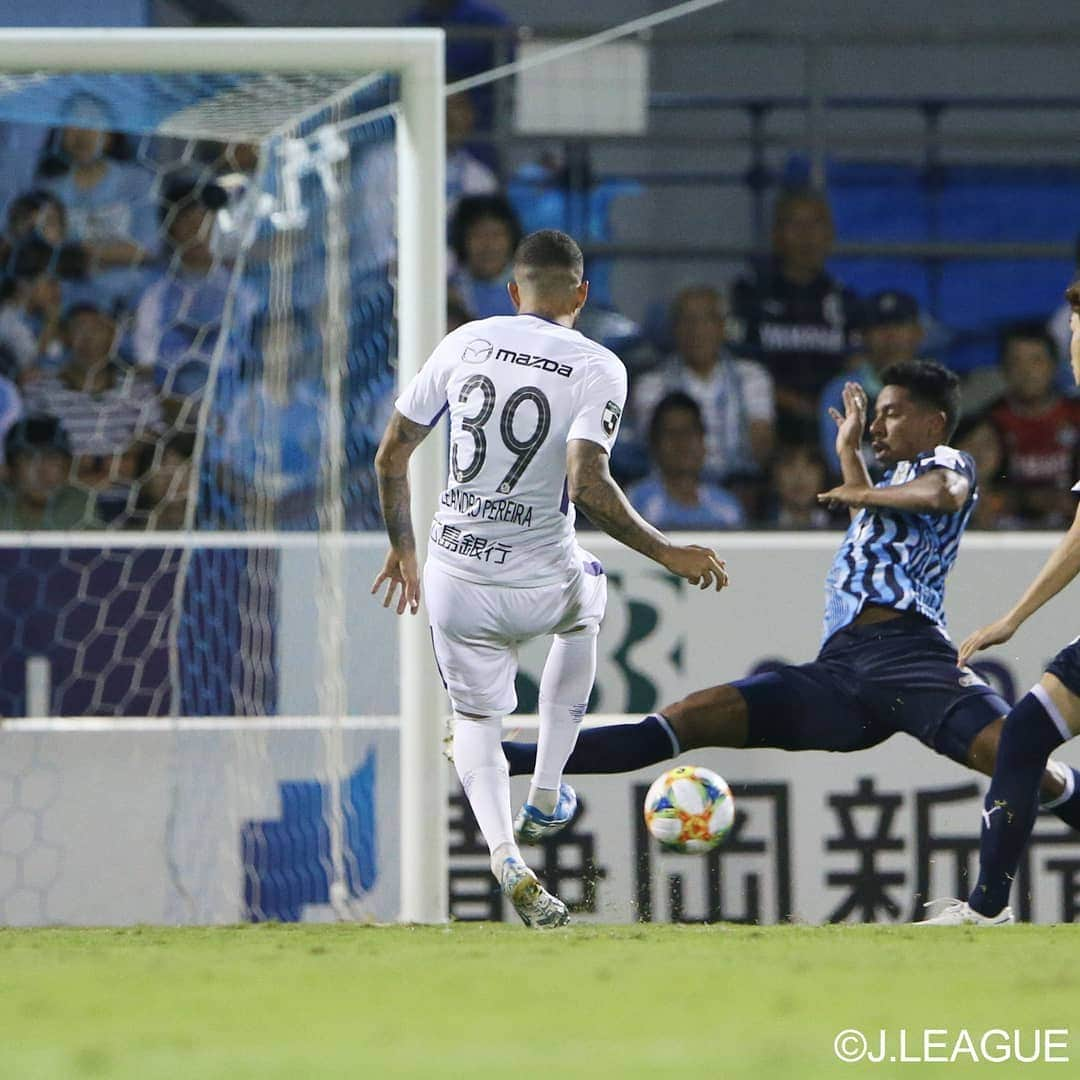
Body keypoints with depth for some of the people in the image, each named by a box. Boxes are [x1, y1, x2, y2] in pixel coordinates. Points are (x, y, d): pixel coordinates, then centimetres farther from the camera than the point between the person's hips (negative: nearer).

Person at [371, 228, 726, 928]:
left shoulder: (465, 343, 3)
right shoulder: (597, 369, -9)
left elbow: (391, 457, 6)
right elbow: (588, 485, -22)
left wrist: (402, 548, 21)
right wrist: (668, 554, -11)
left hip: (454, 584, 2)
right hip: (540, 587, -2)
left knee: (476, 718, 24)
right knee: (588, 599, 35)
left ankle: (506, 857, -6)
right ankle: (546, 800, 34)